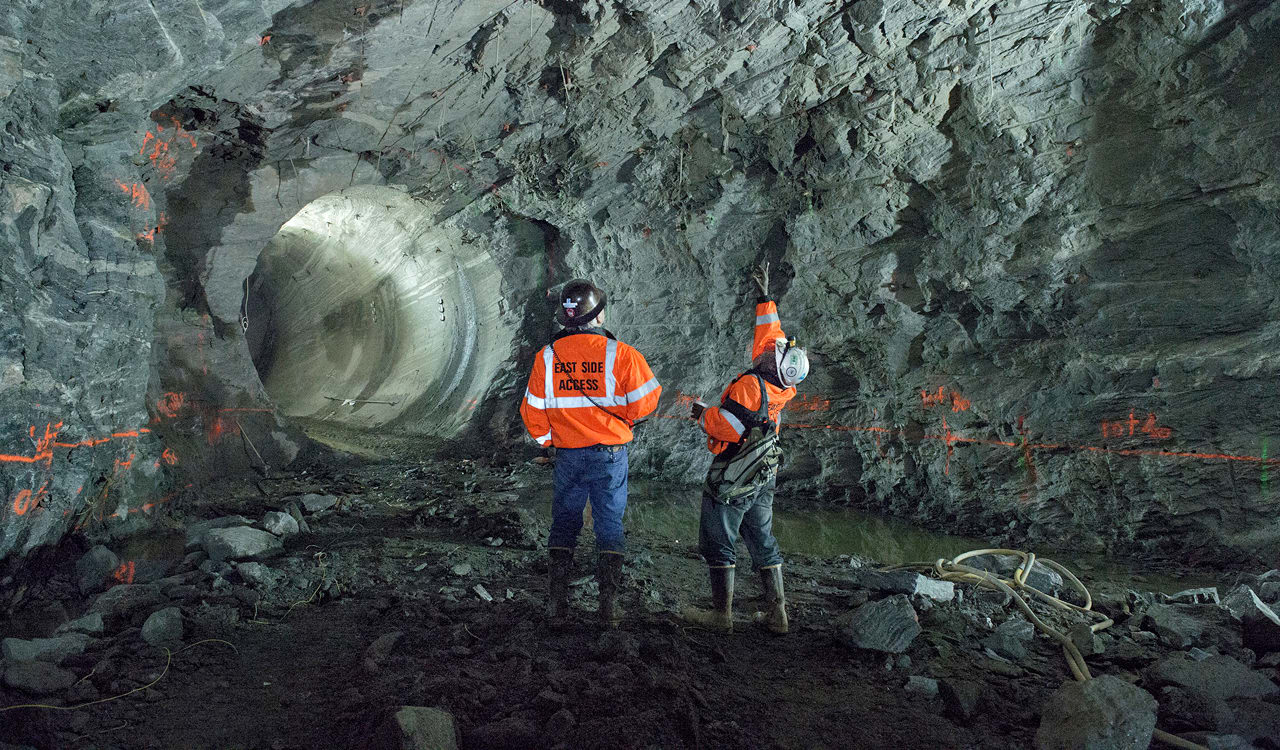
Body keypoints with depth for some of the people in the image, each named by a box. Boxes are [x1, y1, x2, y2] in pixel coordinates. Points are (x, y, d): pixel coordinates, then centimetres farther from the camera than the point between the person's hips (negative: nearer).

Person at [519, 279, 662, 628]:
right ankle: (608, 605, 12)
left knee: (564, 524, 15)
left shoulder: (546, 356, -4)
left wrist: (546, 441, 18)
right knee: (610, 526, 10)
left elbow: (533, 411, 1)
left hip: (567, 455, 2)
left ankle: (559, 603, 17)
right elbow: (644, 403, -7)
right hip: (611, 454, -2)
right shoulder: (619, 354, -12)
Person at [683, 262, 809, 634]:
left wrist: (703, 414, -4)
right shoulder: (780, 386, 0)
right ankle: (777, 613, 17)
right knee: (763, 543, 14)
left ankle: (721, 614, 10)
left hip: (731, 478, -8)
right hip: (763, 478, 8)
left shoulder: (750, 385, -24)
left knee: (718, 543, 4)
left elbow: (723, 427, -24)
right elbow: (769, 335, 12)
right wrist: (765, 297, 19)